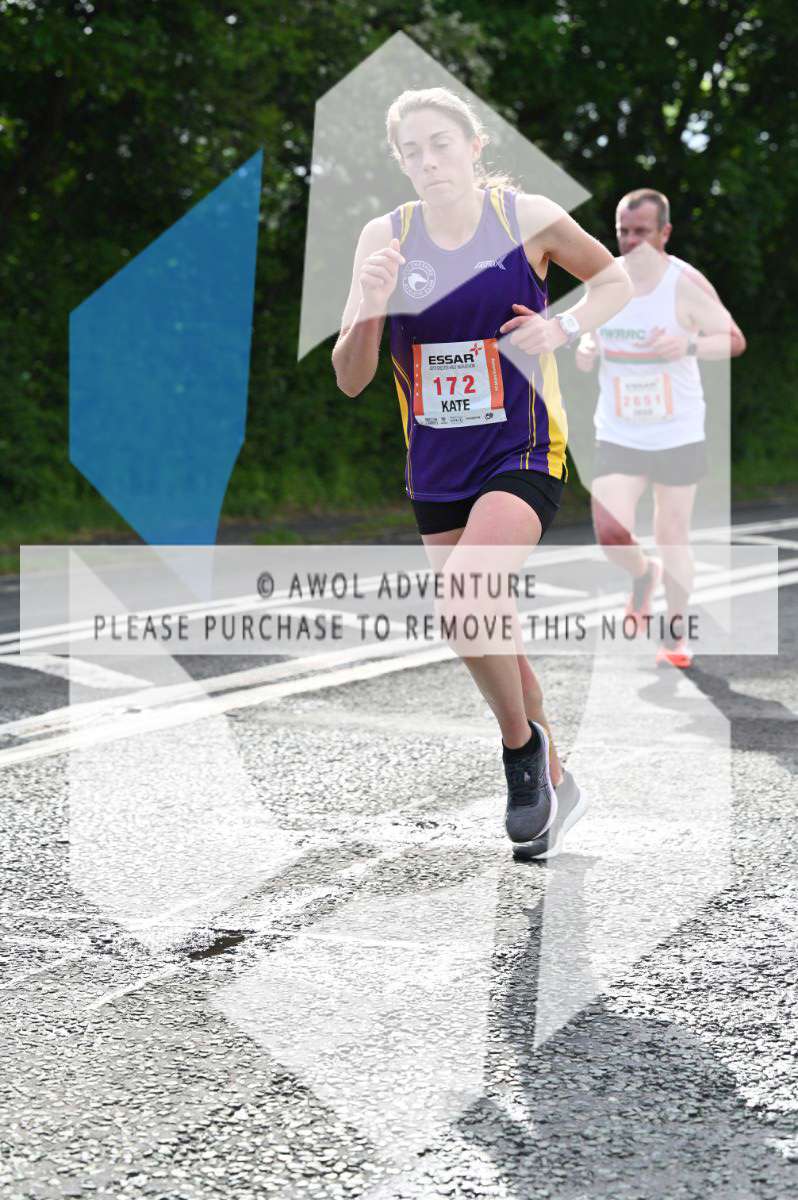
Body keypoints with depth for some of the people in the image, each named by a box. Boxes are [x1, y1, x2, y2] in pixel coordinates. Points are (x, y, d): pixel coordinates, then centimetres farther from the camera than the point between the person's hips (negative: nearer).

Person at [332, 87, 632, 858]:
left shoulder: (528, 217, -8)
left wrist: (564, 327, -11)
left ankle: (524, 742, -1)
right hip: (436, 468, 4)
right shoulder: (385, 237, -2)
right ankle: (555, 786, 33)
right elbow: (350, 380, -2)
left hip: (522, 453, -4)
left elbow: (618, 278, 9)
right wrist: (370, 303, -21)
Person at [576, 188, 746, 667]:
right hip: (618, 435, 2)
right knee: (611, 535, -12)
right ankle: (644, 573, 24)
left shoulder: (686, 283, -10)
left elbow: (735, 340, -6)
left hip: (678, 434, -2)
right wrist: (585, 351, -9)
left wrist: (688, 346, -25)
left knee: (673, 536, 5)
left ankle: (677, 634, 24)